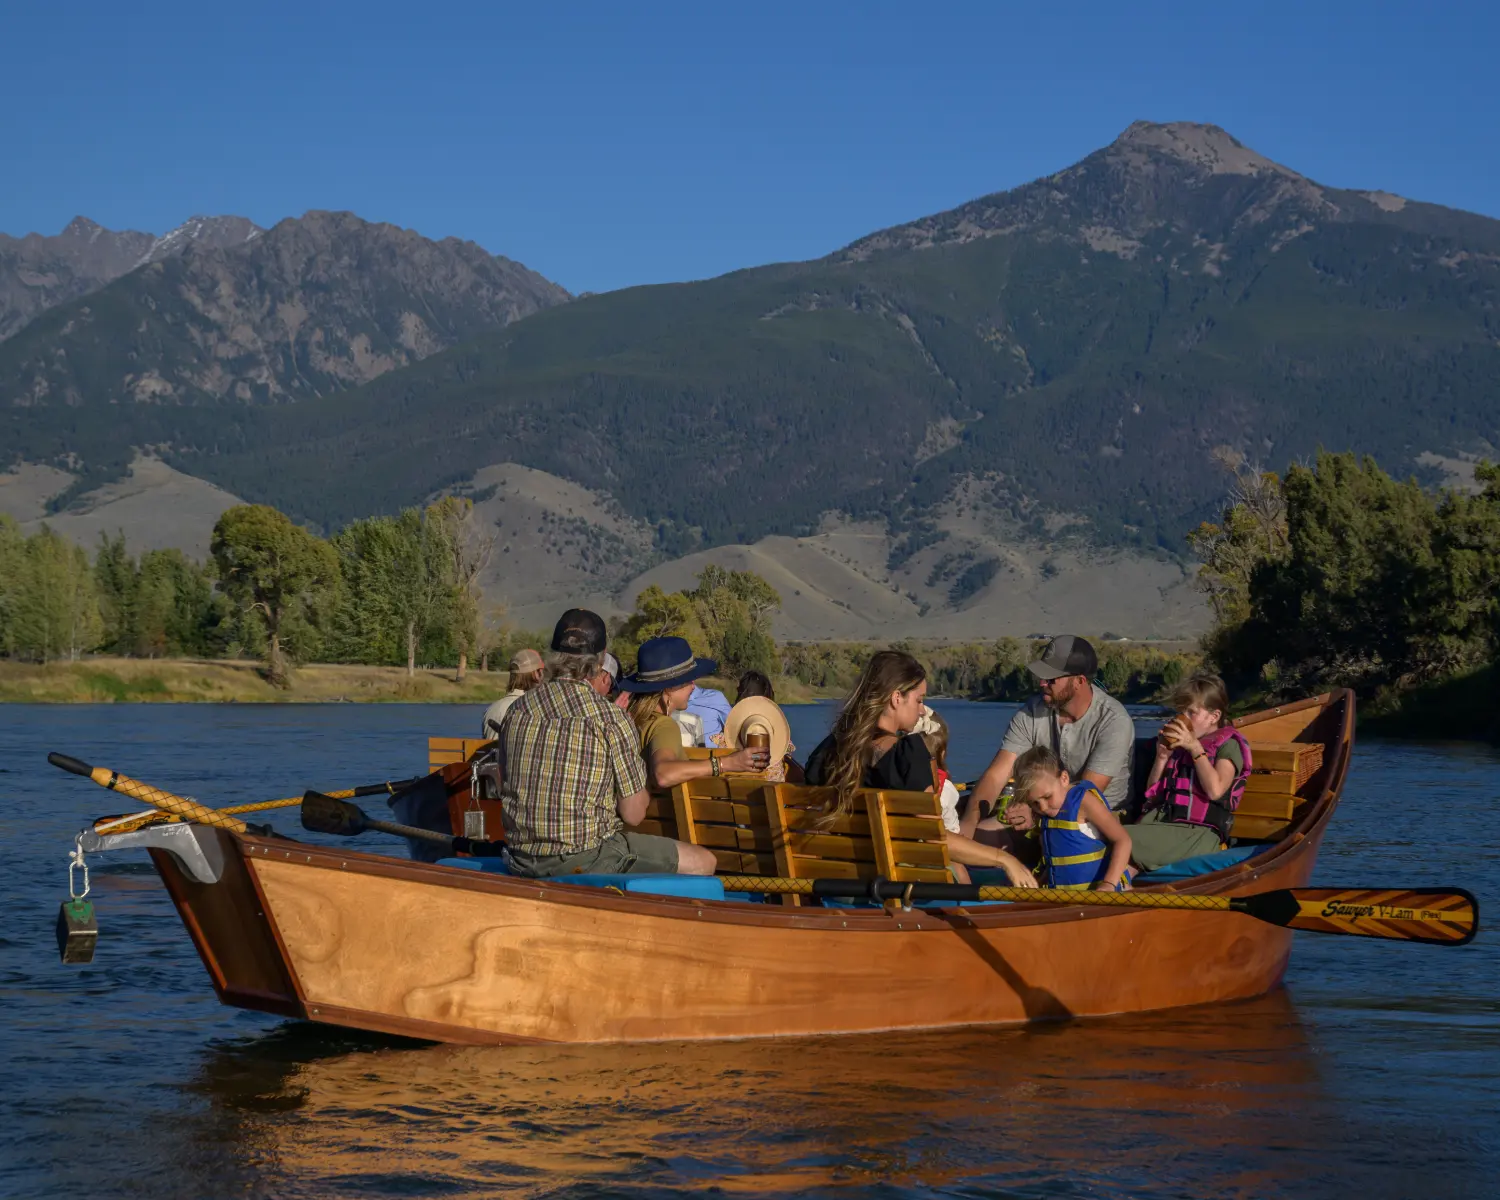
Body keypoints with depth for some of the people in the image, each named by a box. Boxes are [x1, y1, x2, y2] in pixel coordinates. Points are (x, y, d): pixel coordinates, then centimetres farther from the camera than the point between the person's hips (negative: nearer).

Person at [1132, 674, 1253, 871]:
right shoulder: (1177, 743, 21)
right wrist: (1162, 757, 7)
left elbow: (1215, 790, -14)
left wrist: (1195, 747, -9)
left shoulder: (1228, 745, 4)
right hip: (1159, 822, 6)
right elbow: (1152, 793, 22)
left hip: (1196, 834, -6)